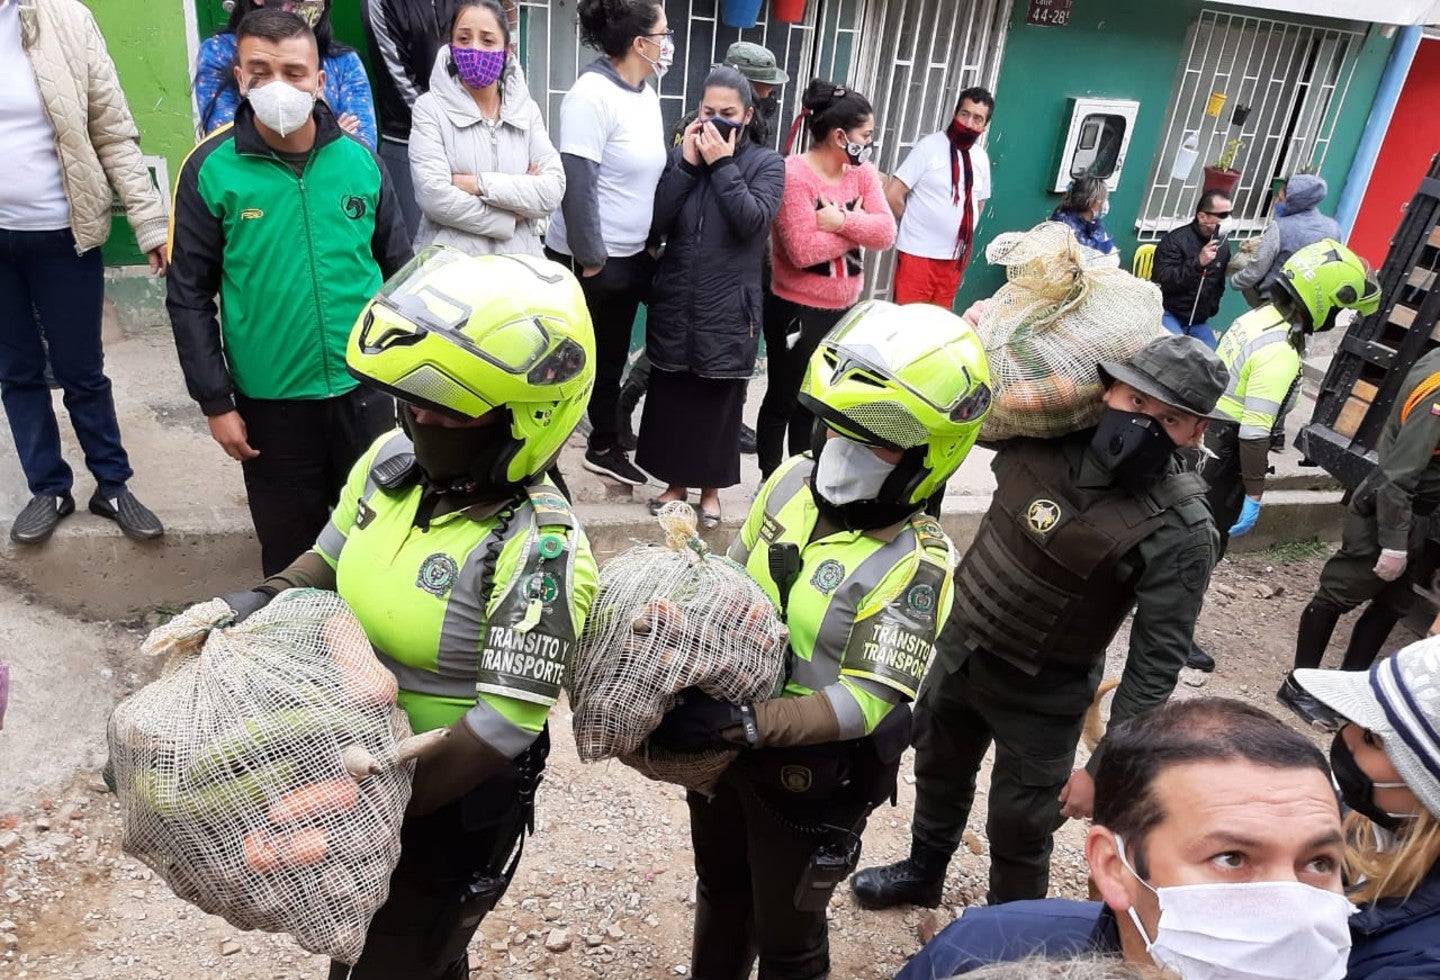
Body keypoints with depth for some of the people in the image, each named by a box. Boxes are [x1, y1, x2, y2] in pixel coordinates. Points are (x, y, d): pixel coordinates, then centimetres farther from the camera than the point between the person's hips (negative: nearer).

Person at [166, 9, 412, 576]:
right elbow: (189, 297, -3)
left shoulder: (360, 161, -1)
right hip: (268, 401, -1)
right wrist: (216, 402, -6)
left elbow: (398, 271, 7)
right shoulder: (210, 170, -7)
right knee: (289, 549, 13)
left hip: (364, 389, 2)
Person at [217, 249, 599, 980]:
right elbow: (330, 560, 7)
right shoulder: (393, 460, -10)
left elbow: (504, 729, -29)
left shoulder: (536, 551, -32)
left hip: (458, 799, -7)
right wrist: (260, 604, -12)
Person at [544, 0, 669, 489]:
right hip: (587, 261, -8)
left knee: (610, 358, 19)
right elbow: (575, 183, -22)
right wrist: (590, 260, -19)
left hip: (629, 256, 8)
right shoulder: (592, 95, -18)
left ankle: (604, 448, 35)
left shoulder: (647, 94, 8)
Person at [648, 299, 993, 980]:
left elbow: (863, 705, -30)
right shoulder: (794, 479, -9)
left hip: (809, 780, -6)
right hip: (727, 744, 6)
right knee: (719, 890, 31)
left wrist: (742, 725, -39)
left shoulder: (915, 566, -27)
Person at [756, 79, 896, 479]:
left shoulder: (863, 172, 4)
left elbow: (886, 232, -8)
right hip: (796, 310, -7)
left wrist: (841, 222, -22)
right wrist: (859, 227, -13)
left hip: (843, 309, 7)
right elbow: (803, 250, -25)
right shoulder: (794, 173, -17)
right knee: (783, 401, 7)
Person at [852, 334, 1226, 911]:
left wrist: (1104, 766, -19)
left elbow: (1155, 665, -20)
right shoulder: (1047, 431, -15)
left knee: (1018, 832, 14)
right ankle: (923, 871, 58)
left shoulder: (1180, 532, -25)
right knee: (937, 771, 28)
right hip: (958, 650, 5)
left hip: (1040, 697, -5)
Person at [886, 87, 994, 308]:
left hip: (955, 258, 6)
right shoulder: (929, 146, -9)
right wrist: (916, 224, 0)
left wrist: (962, 232, 11)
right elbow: (892, 195, -12)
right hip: (918, 254, -5)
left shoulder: (981, 158, 8)